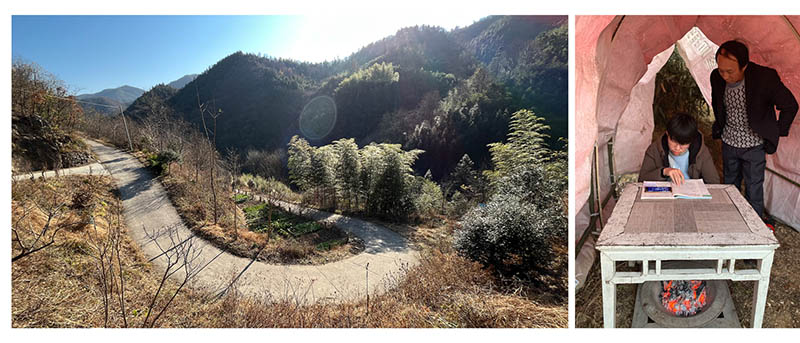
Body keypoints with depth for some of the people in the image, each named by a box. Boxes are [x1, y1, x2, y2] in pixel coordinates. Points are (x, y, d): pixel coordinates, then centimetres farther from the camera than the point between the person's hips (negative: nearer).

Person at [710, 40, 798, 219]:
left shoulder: (765, 77, -24)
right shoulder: (716, 77, -11)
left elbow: (790, 106, -8)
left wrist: (777, 133, -6)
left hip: (754, 145, -4)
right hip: (728, 142, 4)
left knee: (753, 191, 5)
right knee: (729, 187, 16)